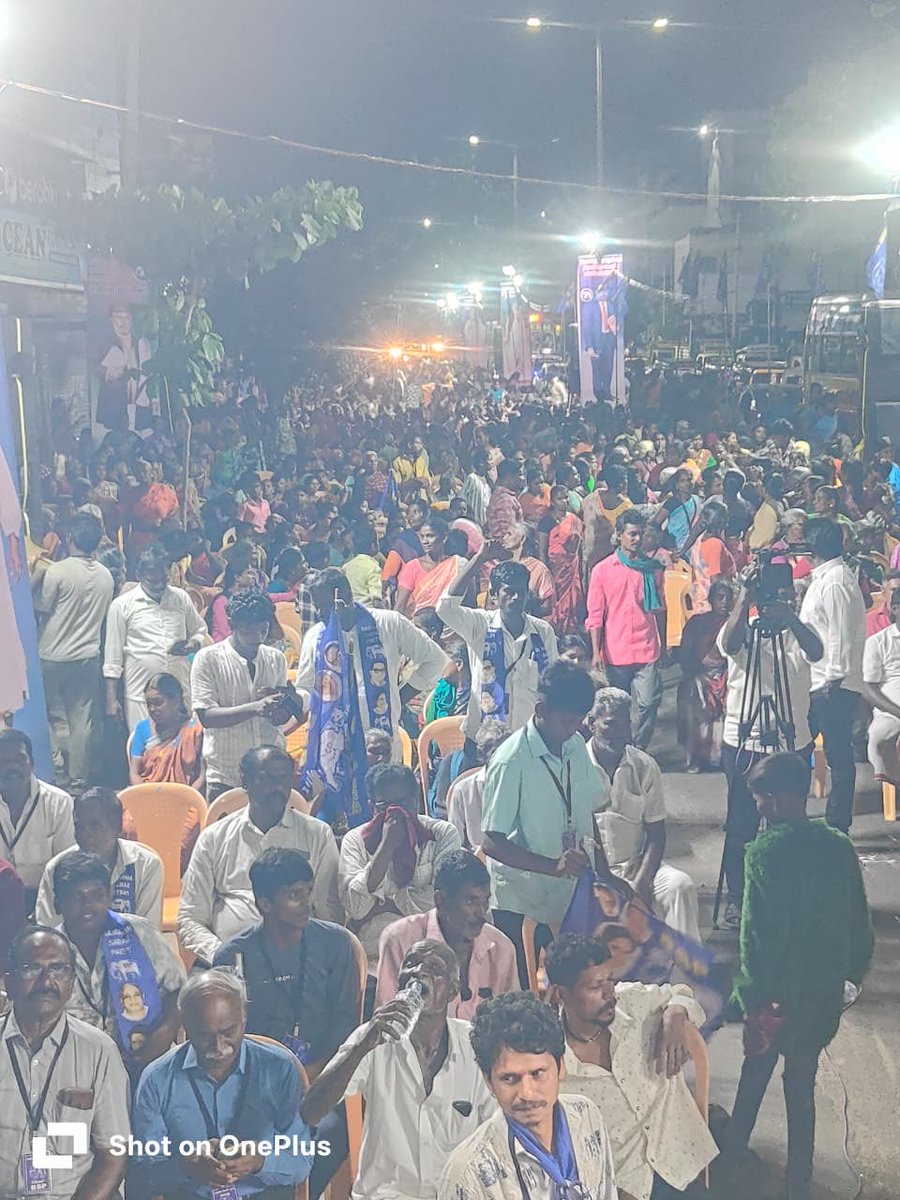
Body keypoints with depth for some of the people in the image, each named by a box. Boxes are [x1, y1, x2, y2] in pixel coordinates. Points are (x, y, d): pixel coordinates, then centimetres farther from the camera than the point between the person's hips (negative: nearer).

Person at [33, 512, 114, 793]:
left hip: (54, 657, -4)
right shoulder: (106, 576, 1)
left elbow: (40, 607, -7)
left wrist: (38, 573, 5)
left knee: (56, 718, 6)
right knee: (83, 721, 8)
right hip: (89, 656, 4)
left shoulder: (57, 571, -16)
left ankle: (60, 776, 5)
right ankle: (79, 780, 13)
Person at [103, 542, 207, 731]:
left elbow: (199, 629, 22)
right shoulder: (122, 605, 0)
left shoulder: (181, 598, 8)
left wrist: (194, 643, -3)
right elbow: (113, 655, 2)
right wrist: (111, 699, 0)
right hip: (141, 695, -3)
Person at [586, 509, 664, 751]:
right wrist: (596, 651, -7)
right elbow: (595, 615, 1)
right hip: (615, 652, -1)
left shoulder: (652, 569, 9)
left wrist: (664, 646, 13)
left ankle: (638, 751, 5)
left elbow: (659, 609, 17)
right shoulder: (602, 570, 3)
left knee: (649, 704, -10)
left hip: (647, 650, 1)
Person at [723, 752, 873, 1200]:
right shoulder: (840, 848, -4)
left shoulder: (765, 852, -20)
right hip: (825, 992, 3)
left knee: (756, 1070, 21)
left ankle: (735, 1147, 43)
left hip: (779, 991, -3)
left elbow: (759, 934, -21)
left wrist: (750, 993, -12)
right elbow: (860, 925, 3)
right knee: (802, 1087, 13)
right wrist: (852, 973, 18)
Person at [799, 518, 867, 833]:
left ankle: (837, 828, 5)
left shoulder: (834, 582, -17)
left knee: (838, 757, -2)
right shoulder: (823, 577, 15)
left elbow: (841, 636, -21)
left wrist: (833, 680, -20)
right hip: (817, 683, 10)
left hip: (833, 685, -10)